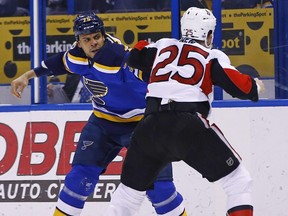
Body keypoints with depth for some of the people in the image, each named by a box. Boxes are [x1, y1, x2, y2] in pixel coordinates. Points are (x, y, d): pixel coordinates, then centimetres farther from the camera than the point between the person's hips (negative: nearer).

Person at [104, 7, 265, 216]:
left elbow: (134, 57, 32)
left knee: (131, 189, 21)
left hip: (150, 127, 5)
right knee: (239, 182, 4)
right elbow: (238, 86, -1)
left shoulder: (163, 46, 21)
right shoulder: (213, 56, 9)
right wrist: (255, 87, 20)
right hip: (189, 126, -4)